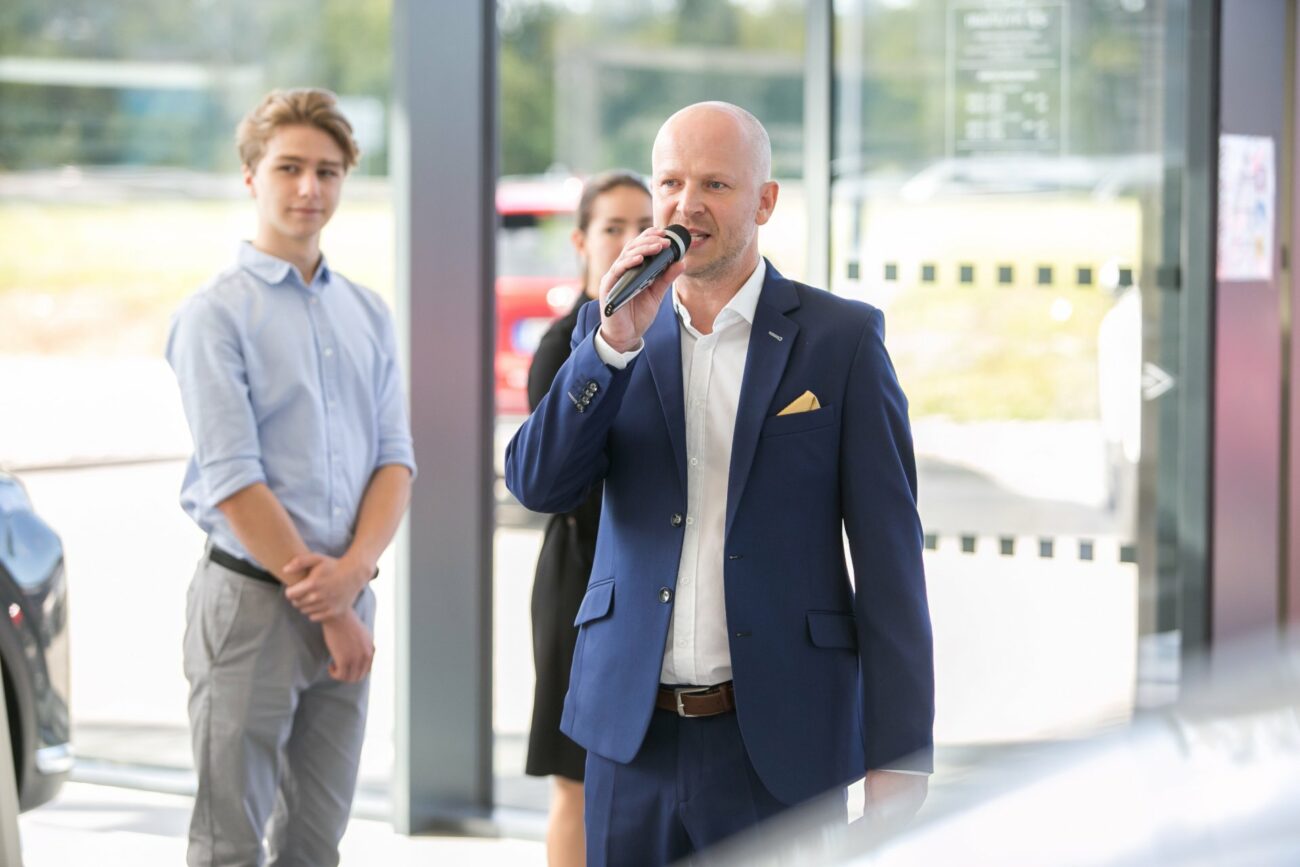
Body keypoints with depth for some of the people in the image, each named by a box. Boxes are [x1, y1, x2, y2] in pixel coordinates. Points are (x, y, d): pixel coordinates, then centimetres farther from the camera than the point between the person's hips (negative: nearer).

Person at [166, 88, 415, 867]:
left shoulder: (369, 314, 13)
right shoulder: (216, 314, -5)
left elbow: (395, 456, 7)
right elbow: (231, 480, -11)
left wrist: (353, 570, -11)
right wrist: (324, 606, -11)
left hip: (346, 601, 5)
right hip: (251, 598, -5)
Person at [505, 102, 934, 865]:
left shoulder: (842, 338, -2)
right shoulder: (612, 333, 8)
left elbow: (887, 555, -4)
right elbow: (539, 485, -3)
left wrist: (900, 756, -8)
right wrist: (617, 339, -15)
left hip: (778, 744, -3)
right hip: (634, 737, 3)